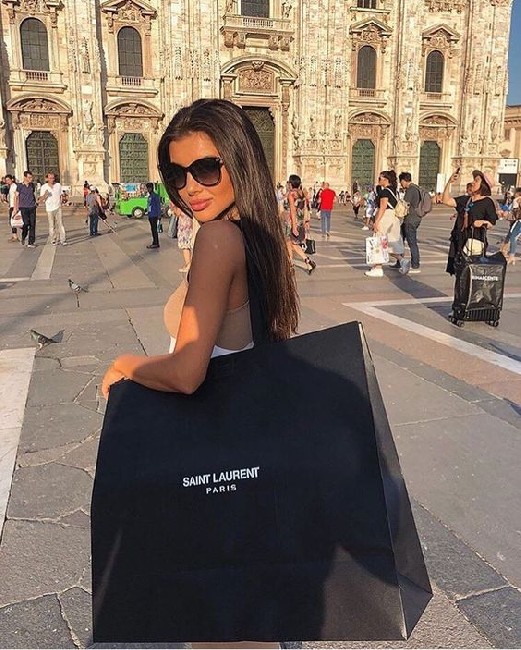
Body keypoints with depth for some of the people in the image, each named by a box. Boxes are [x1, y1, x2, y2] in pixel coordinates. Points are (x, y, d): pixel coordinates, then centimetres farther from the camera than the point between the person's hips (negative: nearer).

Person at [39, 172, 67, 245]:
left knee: (60, 224, -6)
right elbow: (40, 200, -1)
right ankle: (53, 240, 11)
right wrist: (45, 195, -20)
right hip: (50, 209, -1)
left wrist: (60, 204, 7)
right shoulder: (43, 187, -1)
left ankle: (62, 240, -7)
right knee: (52, 225, 1)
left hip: (58, 208, 1)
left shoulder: (58, 185, 6)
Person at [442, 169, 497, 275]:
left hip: (476, 240, -6)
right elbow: (446, 201, 8)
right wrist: (449, 182, 3)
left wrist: (483, 222, -25)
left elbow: (491, 223, -3)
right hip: (459, 239, 6)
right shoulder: (465, 199, 15)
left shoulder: (487, 202, -1)